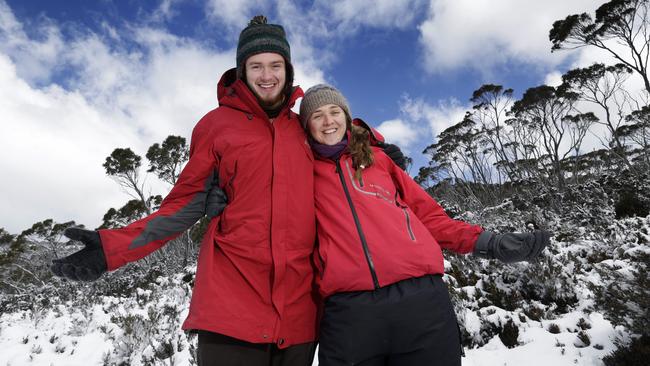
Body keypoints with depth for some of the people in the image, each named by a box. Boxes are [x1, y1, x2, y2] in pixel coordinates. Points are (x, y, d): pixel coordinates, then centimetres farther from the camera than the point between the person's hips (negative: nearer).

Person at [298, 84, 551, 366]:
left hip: (420, 297, 2)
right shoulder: (305, 172, 17)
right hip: (348, 310, -1)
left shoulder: (376, 158, 19)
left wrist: (487, 243, 11)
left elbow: (426, 214, 19)